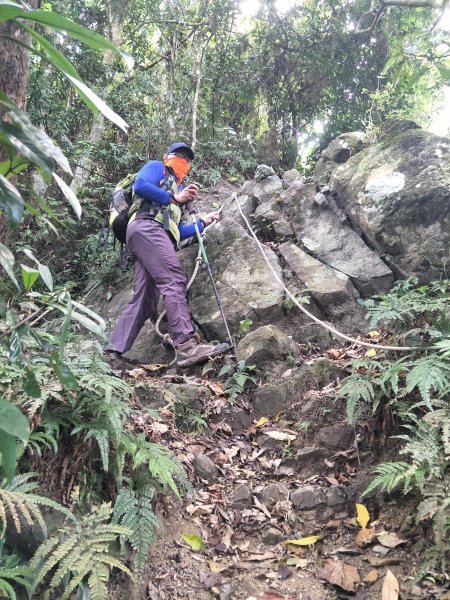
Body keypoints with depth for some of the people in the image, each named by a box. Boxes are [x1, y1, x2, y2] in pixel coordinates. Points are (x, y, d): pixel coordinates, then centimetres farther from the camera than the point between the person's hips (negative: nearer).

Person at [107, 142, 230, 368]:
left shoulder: (178, 189, 39)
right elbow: (139, 186, -5)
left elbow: (178, 231, 31)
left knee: (143, 301, -3)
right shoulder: (156, 167, 20)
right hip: (146, 227, -9)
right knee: (174, 280, -26)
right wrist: (174, 198, 0)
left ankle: (114, 351, -8)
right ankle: (186, 344, -40)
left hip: (157, 235, 9)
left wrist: (202, 223, 27)